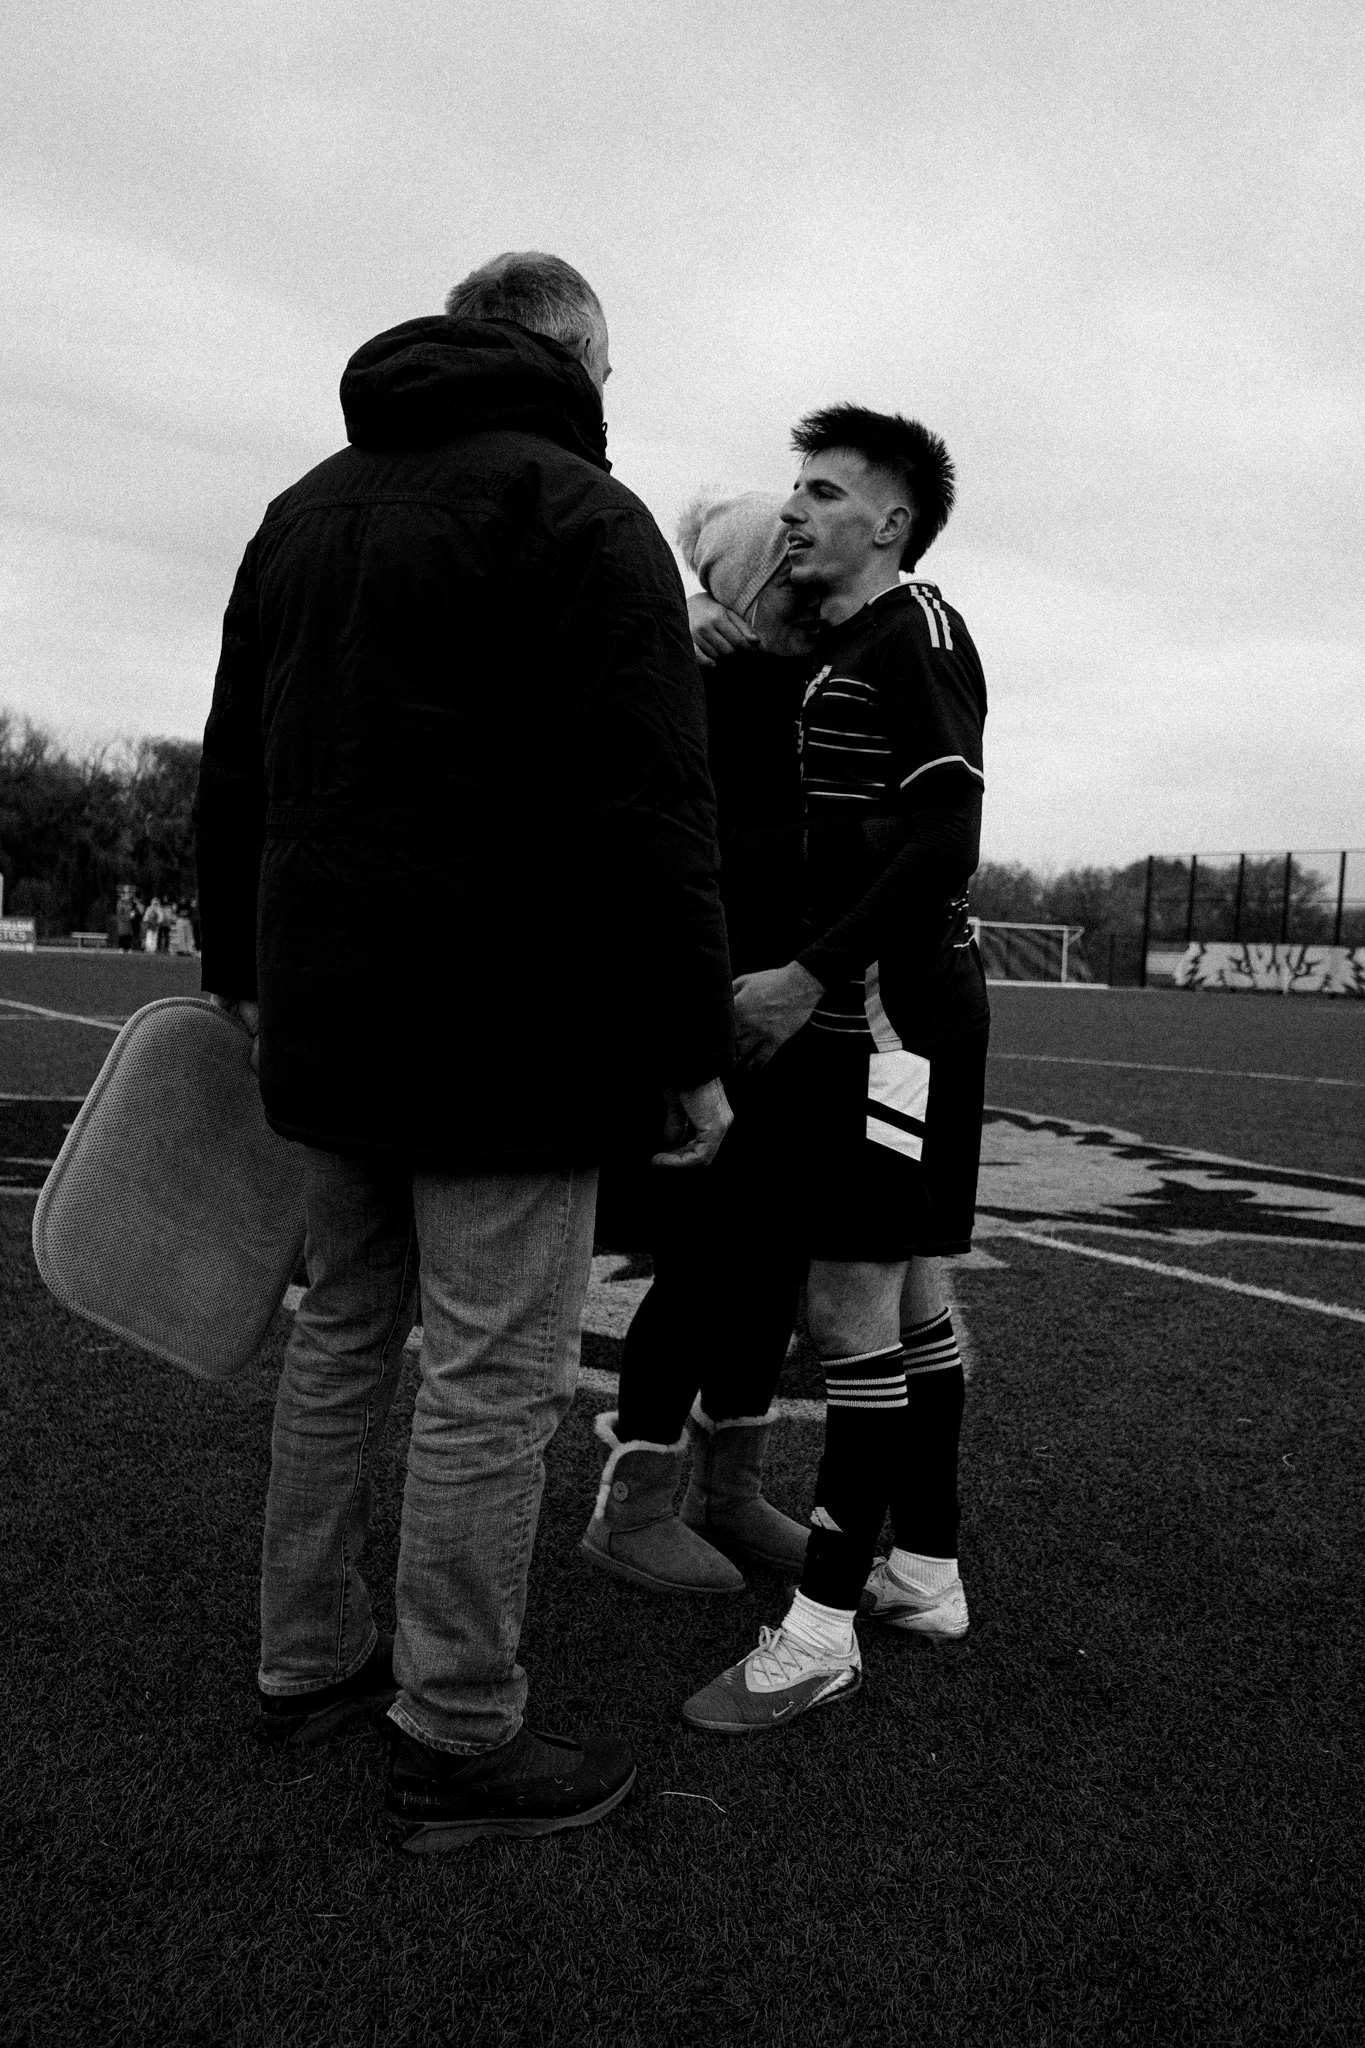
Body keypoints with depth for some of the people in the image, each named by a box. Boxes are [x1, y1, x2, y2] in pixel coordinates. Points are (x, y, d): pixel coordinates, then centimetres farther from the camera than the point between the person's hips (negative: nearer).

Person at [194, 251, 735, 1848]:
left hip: (325, 1014, 8)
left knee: (342, 1334, 18)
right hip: (506, 1032, -8)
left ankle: (308, 1661, 30)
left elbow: (231, 771, 20)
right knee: (496, 1375, 1)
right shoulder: (577, 515, -7)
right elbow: (649, 817, -15)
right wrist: (692, 1053, -11)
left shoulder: (304, 507, 18)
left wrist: (243, 970, 25)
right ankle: (456, 1744, 13)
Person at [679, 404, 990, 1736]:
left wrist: (811, 976, -21)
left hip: (892, 1010, -10)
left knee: (851, 1304, -7)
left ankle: (821, 1627, 2)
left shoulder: (917, 630, -8)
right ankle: (927, 1571, 27)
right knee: (900, 1294, 14)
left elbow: (944, 836, -19)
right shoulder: (841, 650, 19)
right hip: (863, 1012, 10)